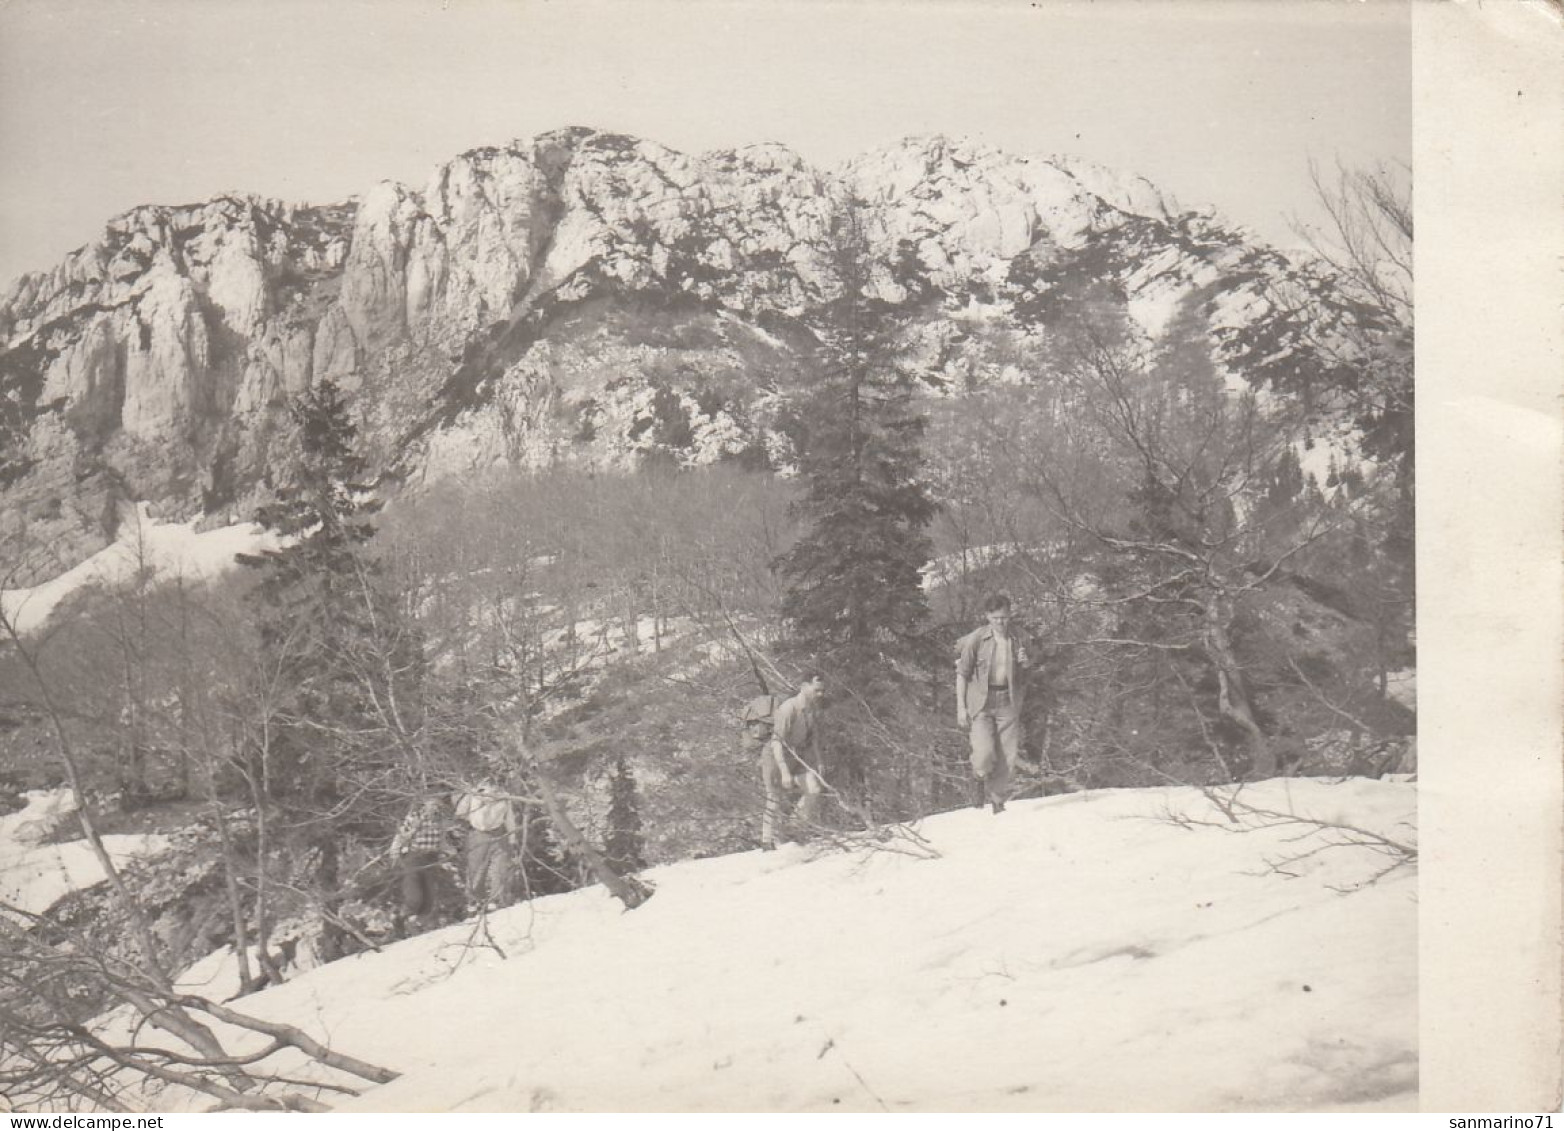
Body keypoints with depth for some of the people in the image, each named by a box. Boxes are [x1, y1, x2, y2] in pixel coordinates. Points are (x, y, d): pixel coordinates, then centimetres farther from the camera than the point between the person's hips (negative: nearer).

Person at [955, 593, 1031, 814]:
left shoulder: (1017, 640, 5)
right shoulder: (975, 639, -6)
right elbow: (962, 673, -1)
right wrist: (961, 707, -5)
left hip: (1007, 703, 3)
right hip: (981, 702, -3)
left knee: (1007, 756, 0)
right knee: (984, 753, -16)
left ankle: (998, 800, 17)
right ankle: (981, 779, 18)